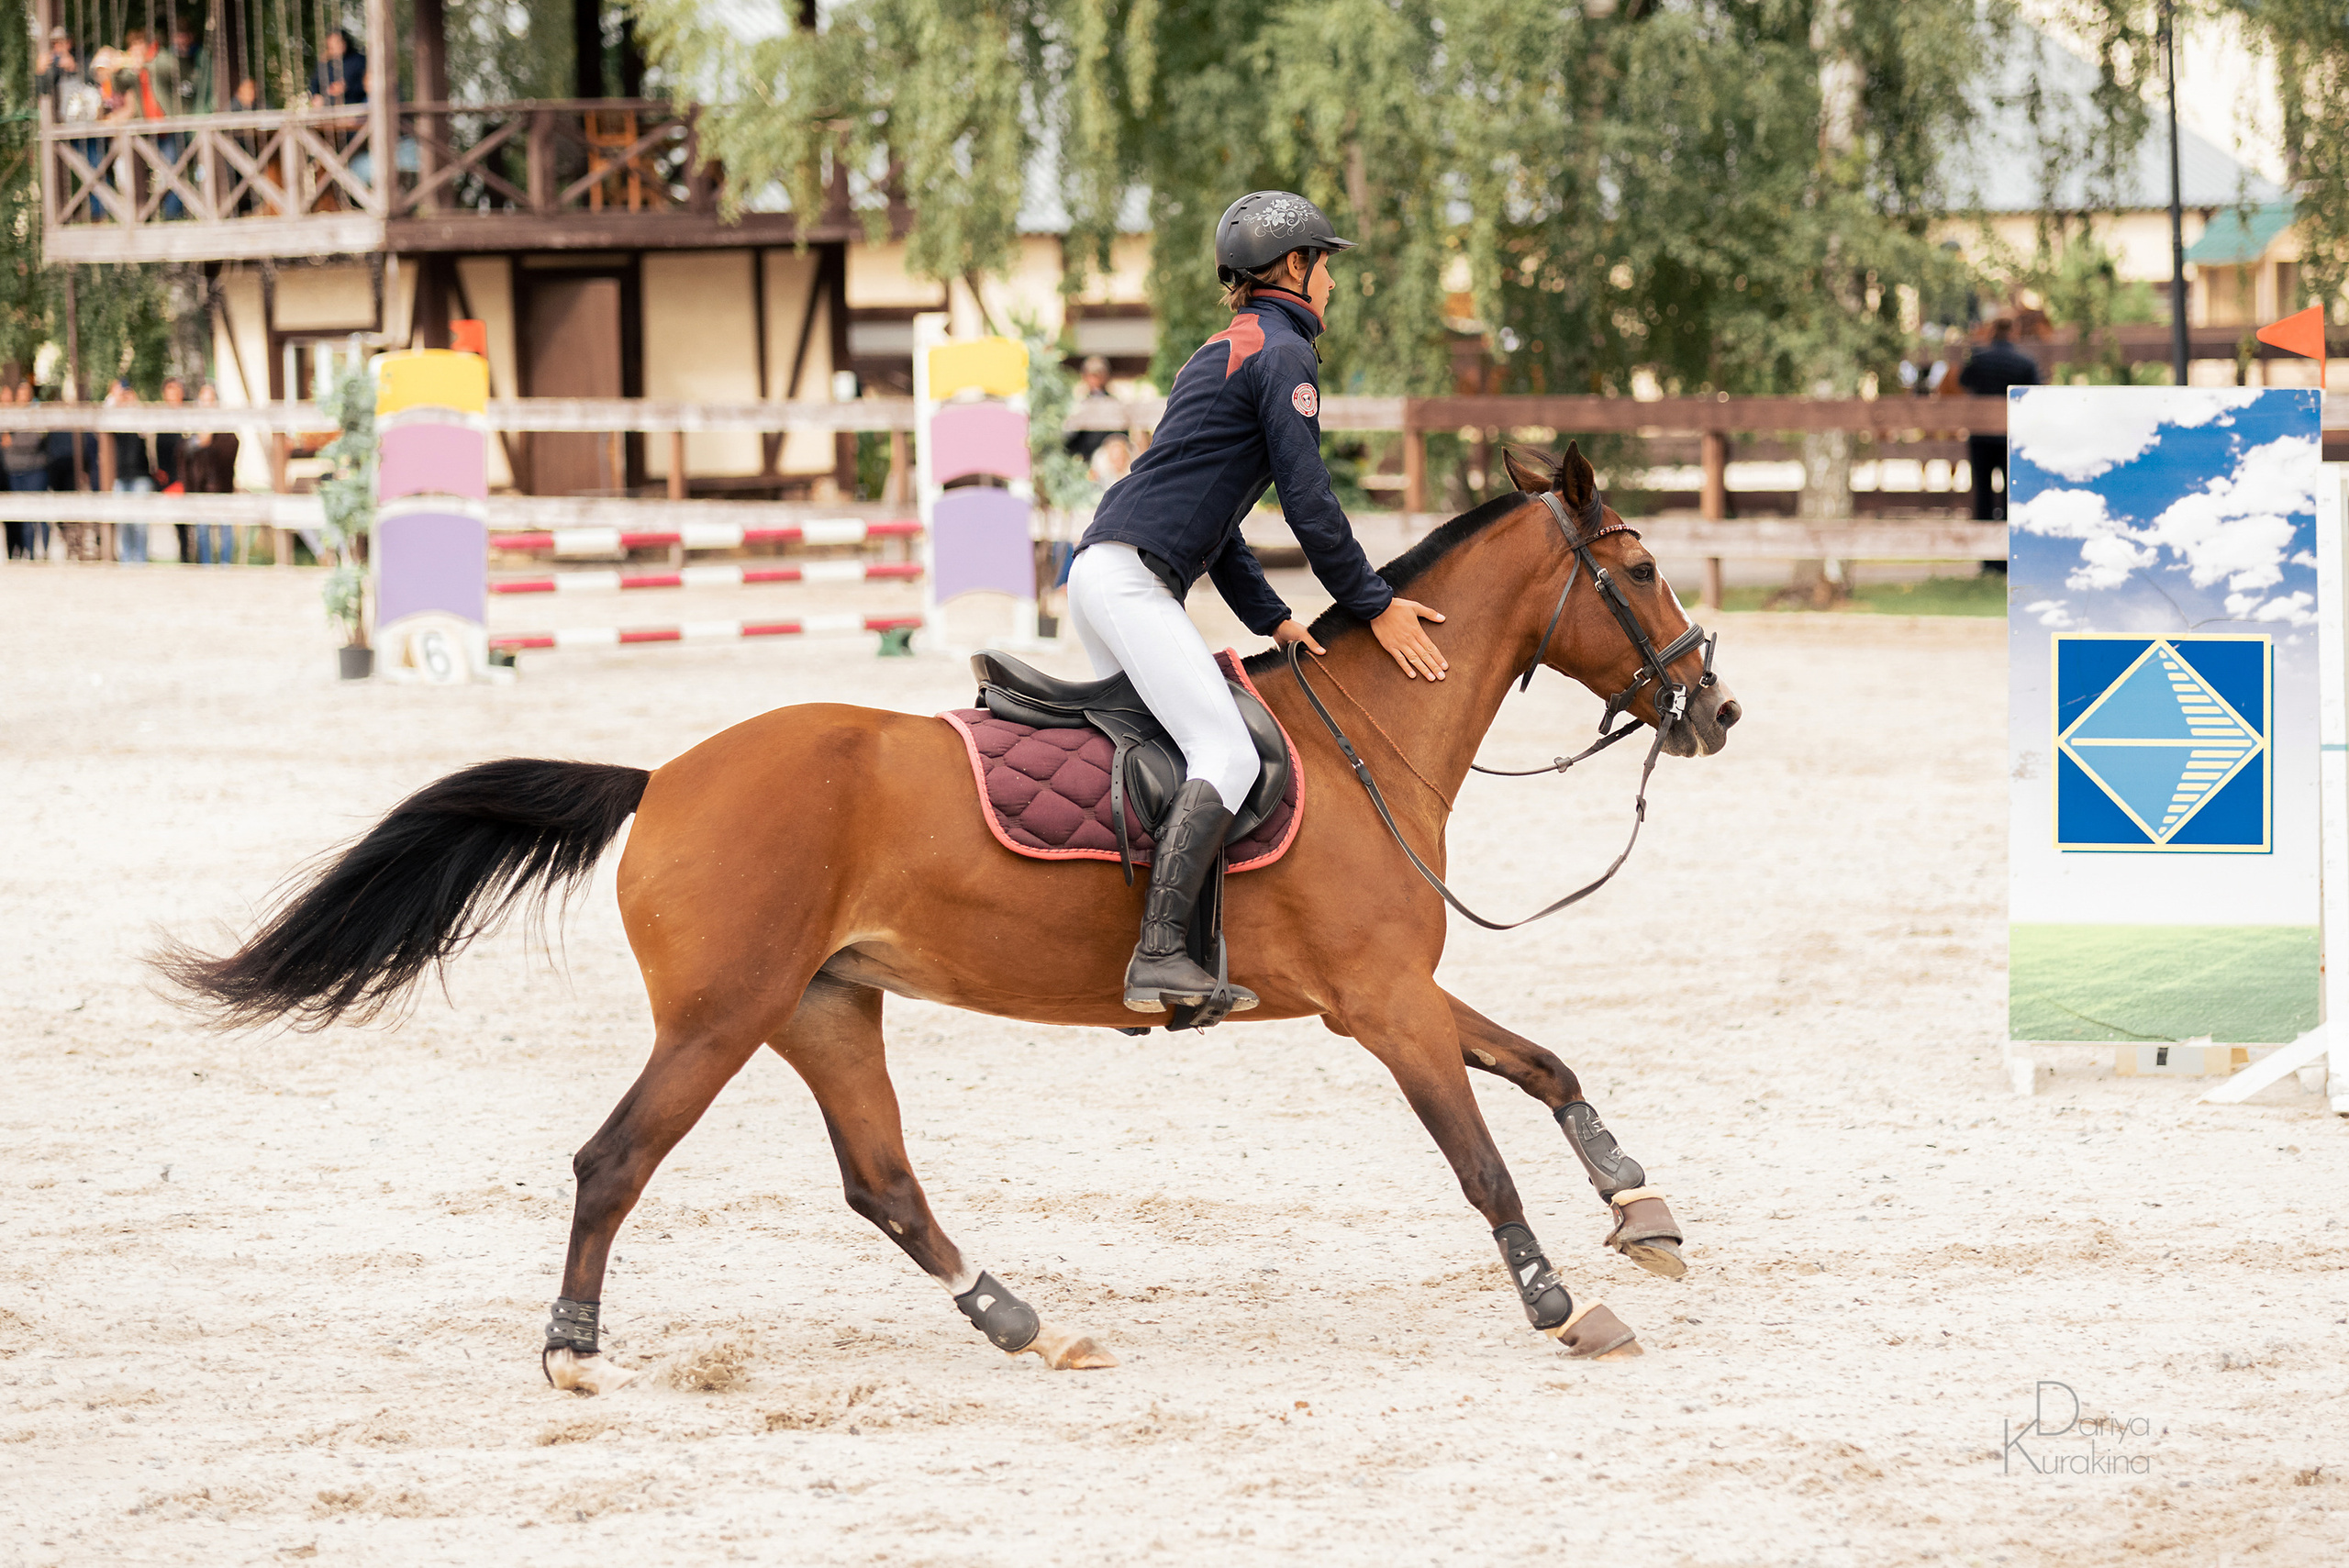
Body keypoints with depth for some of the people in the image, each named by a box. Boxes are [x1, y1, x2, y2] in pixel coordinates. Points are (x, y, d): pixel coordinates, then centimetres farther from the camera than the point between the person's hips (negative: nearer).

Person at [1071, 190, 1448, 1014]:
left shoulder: (1220, 353, 26)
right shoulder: (1284, 354, -5)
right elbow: (1309, 504, -12)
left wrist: (1271, 619, 21)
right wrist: (1375, 608, -4)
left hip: (1101, 570, 11)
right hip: (1131, 580, -11)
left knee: (1155, 746, 17)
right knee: (1227, 757, -19)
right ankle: (1157, 956, -30)